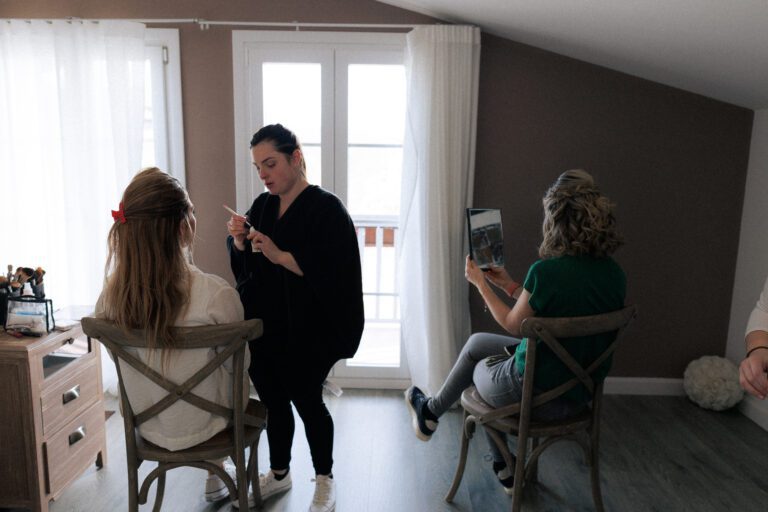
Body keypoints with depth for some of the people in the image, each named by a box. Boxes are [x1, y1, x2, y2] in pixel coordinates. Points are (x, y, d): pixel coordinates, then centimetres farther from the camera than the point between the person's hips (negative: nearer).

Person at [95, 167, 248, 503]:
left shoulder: (110, 294, -15)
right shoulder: (216, 294, -29)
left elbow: (125, 359, 2)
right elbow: (237, 363, -13)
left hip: (145, 426, 4)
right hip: (197, 429, -4)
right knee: (239, 376, 26)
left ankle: (217, 476, 41)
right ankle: (216, 476, 41)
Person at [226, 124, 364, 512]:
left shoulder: (326, 209, -12)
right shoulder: (262, 205, 8)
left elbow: (333, 273, -21)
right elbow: (242, 263, 14)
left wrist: (279, 255, -26)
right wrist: (239, 240, -7)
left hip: (308, 334, -6)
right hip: (264, 328, 6)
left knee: (306, 401, 5)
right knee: (273, 401, 15)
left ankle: (324, 480, 29)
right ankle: (278, 473, 38)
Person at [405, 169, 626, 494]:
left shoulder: (546, 270, -27)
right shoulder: (614, 274, -6)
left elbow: (513, 324, -10)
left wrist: (480, 283, 3)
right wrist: (510, 286, 12)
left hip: (536, 396, -6)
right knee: (476, 342, 22)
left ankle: (431, 413, 51)